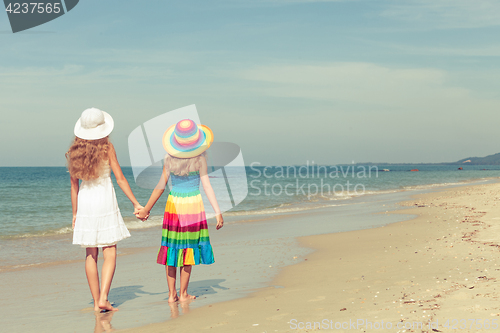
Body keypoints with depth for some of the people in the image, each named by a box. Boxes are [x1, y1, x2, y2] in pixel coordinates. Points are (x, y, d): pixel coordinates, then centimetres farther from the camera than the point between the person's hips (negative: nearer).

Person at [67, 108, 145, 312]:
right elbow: (120, 179, -5)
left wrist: (75, 213, 16)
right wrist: (135, 203, 1)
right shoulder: (106, 148, -5)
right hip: (104, 200, -4)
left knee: (91, 255, 9)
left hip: (85, 202, 4)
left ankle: (96, 302, 11)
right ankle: (103, 298, -11)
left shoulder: (75, 151, 5)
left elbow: (74, 185, 9)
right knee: (109, 254, 0)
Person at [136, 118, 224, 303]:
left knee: (172, 248, 9)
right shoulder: (199, 159, -10)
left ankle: (172, 294, 11)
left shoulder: (170, 158, -3)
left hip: (173, 204, 2)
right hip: (193, 205, -2)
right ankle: (183, 293, 11)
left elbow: (160, 186, -2)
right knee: (188, 248, 7)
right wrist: (218, 212, -10)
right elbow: (207, 186, -13)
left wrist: (146, 209, 7)